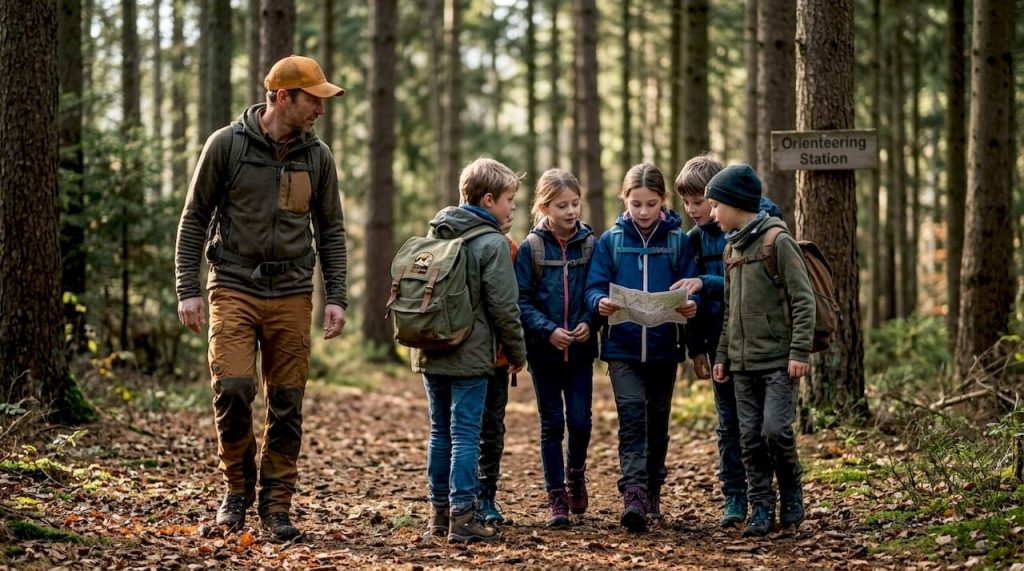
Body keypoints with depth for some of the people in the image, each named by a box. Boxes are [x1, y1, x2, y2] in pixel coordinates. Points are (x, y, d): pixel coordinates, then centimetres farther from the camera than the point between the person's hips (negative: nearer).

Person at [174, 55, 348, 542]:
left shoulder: (317, 156, 7)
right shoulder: (226, 145, -2)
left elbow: (331, 231, 12)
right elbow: (194, 218, 2)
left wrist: (336, 297, 4)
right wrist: (187, 290, -4)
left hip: (291, 295, 3)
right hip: (235, 288, -3)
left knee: (287, 405, 2)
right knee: (232, 388, -15)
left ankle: (276, 504, 11)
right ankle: (237, 487, 7)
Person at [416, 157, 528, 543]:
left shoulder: (435, 233, 11)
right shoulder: (492, 243, -11)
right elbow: (504, 307, -12)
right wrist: (517, 353, 0)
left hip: (431, 353, 7)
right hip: (469, 356, -7)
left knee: (440, 432, 13)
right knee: (465, 435, -5)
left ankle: (440, 512, 17)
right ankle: (462, 516, -6)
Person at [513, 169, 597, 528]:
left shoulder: (590, 244, 0)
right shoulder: (531, 248, -4)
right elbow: (521, 301, -7)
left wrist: (589, 322, -15)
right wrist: (548, 330, -19)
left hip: (580, 350, 1)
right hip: (543, 351, -1)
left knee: (580, 421, -3)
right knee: (552, 425, 4)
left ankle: (576, 473, 27)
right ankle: (556, 498, 11)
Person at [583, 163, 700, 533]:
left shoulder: (678, 241, 3)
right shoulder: (610, 241, 3)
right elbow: (595, 286, -1)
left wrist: (691, 305, -23)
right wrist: (600, 302, -23)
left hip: (664, 346, 2)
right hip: (622, 347, -2)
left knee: (658, 420, 13)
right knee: (632, 418, -14)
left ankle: (652, 493, 26)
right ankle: (633, 494, -22)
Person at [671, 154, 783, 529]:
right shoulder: (694, 238, 8)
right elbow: (692, 298, 12)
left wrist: (706, 283, -24)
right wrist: (696, 348, 9)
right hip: (719, 340, 5)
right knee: (729, 423, 7)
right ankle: (735, 500, 12)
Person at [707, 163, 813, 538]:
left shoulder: (778, 241, -9)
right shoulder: (731, 248, 14)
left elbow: (803, 299, -12)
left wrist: (800, 352, -17)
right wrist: (722, 355, 16)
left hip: (779, 361, -7)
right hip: (743, 363, 7)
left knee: (776, 430, -13)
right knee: (751, 438, 4)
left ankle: (792, 495, 9)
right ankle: (761, 509, 10)